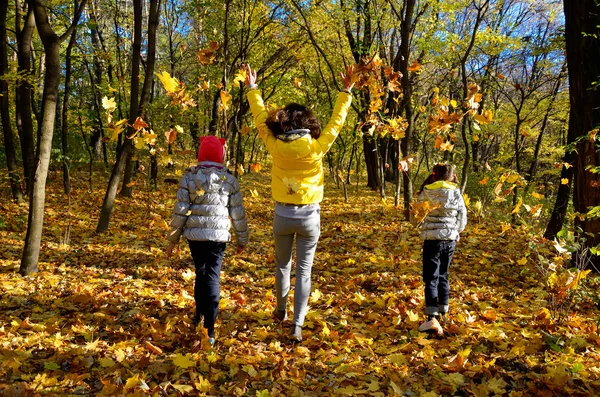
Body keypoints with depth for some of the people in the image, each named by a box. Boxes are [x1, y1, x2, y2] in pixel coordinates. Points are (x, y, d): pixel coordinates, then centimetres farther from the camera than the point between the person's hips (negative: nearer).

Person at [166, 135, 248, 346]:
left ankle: (199, 315, 36)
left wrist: (173, 239, 5)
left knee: (200, 273, 22)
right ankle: (209, 330, -4)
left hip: (194, 234, 2)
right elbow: (238, 213, 1)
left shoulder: (189, 177, -3)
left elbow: (180, 211, -4)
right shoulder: (229, 180, -3)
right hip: (218, 236, -1)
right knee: (213, 277, 1)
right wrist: (242, 239, 14)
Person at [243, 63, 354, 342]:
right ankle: (297, 326, 2)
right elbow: (336, 121, -2)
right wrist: (346, 92, 8)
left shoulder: (275, 145, -9)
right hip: (309, 216, -1)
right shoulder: (316, 147, -12)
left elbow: (261, 117, 4)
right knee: (304, 270, 4)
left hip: (283, 215, 2)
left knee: (283, 265, 21)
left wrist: (252, 88, 16)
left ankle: (281, 310, 39)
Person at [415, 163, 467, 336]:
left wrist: (427, 180, 12)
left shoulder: (429, 191, -9)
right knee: (443, 276, 19)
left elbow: (418, 200, 12)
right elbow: (463, 220, 6)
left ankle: (432, 318, -14)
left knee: (431, 278, -4)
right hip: (450, 241, 4)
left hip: (433, 240, -4)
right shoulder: (457, 194, 2)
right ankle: (443, 312, 29)